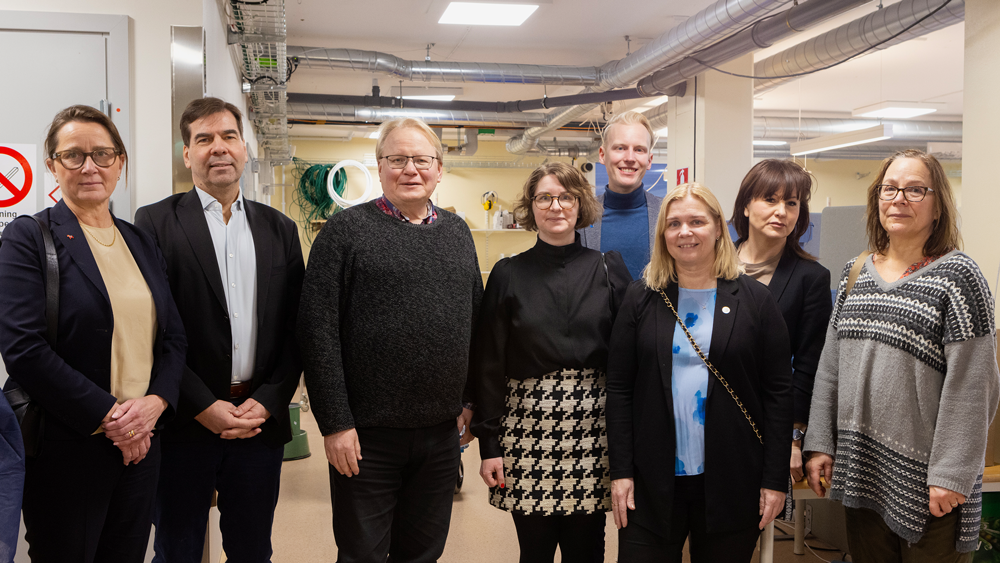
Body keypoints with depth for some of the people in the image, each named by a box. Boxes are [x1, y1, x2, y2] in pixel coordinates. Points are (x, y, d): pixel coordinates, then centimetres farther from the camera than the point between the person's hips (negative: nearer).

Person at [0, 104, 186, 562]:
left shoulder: (142, 244, 11)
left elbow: (174, 338, 9)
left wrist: (155, 402, -10)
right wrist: (108, 416, -17)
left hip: (141, 443, 5)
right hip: (65, 451, -5)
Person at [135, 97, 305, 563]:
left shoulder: (279, 229, 9)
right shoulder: (155, 222, -2)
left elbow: (294, 328, 6)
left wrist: (268, 402, -6)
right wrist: (203, 406, -13)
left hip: (262, 420, 3)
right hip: (184, 424, -3)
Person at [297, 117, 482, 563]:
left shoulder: (457, 233, 11)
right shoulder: (347, 230, -6)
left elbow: (476, 320, 15)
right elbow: (318, 330, -11)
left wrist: (471, 400, 9)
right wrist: (335, 422, -14)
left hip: (443, 431, 5)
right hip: (367, 434, -4)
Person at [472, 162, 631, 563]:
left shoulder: (608, 269, 5)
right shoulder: (508, 275, 3)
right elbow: (489, 364, 3)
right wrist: (489, 443, -1)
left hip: (593, 432, 1)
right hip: (527, 429, 0)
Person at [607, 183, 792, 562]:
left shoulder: (754, 300, 1)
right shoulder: (641, 299, 4)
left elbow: (779, 392, 0)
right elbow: (619, 389, 2)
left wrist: (776, 479, -4)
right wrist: (621, 472, -3)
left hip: (732, 484, 0)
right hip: (652, 484, 1)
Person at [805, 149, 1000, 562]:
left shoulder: (957, 275, -8)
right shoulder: (856, 273, 8)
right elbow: (830, 365, 9)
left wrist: (951, 474, -16)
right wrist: (820, 444, 5)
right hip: (860, 467, 5)